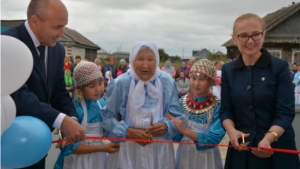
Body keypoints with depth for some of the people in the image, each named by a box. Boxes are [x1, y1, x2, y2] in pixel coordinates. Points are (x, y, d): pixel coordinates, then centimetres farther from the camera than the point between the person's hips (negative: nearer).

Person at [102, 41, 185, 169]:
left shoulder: (167, 82, -4)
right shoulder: (120, 83, -10)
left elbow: (177, 115, 2)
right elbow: (107, 117, -5)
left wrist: (166, 126, -18)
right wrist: (128, 132, -18)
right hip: (128, 149, -2)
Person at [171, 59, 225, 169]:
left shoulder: (218, 106, -15)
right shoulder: (182, 102, -4)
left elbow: (214, 138, -21)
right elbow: (177, 136, -3)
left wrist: (185, 130, -28)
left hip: (206, 157, -3)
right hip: (184, 154, 3)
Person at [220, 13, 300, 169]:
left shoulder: (280, 67, -7)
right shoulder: (228, 70, 2)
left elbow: (286, 112, -12)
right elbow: (226, 109, 3)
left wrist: (269, 138, -29)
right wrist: (231, 131, -17)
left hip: (277, 147, -2)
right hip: (241, 147, 3)